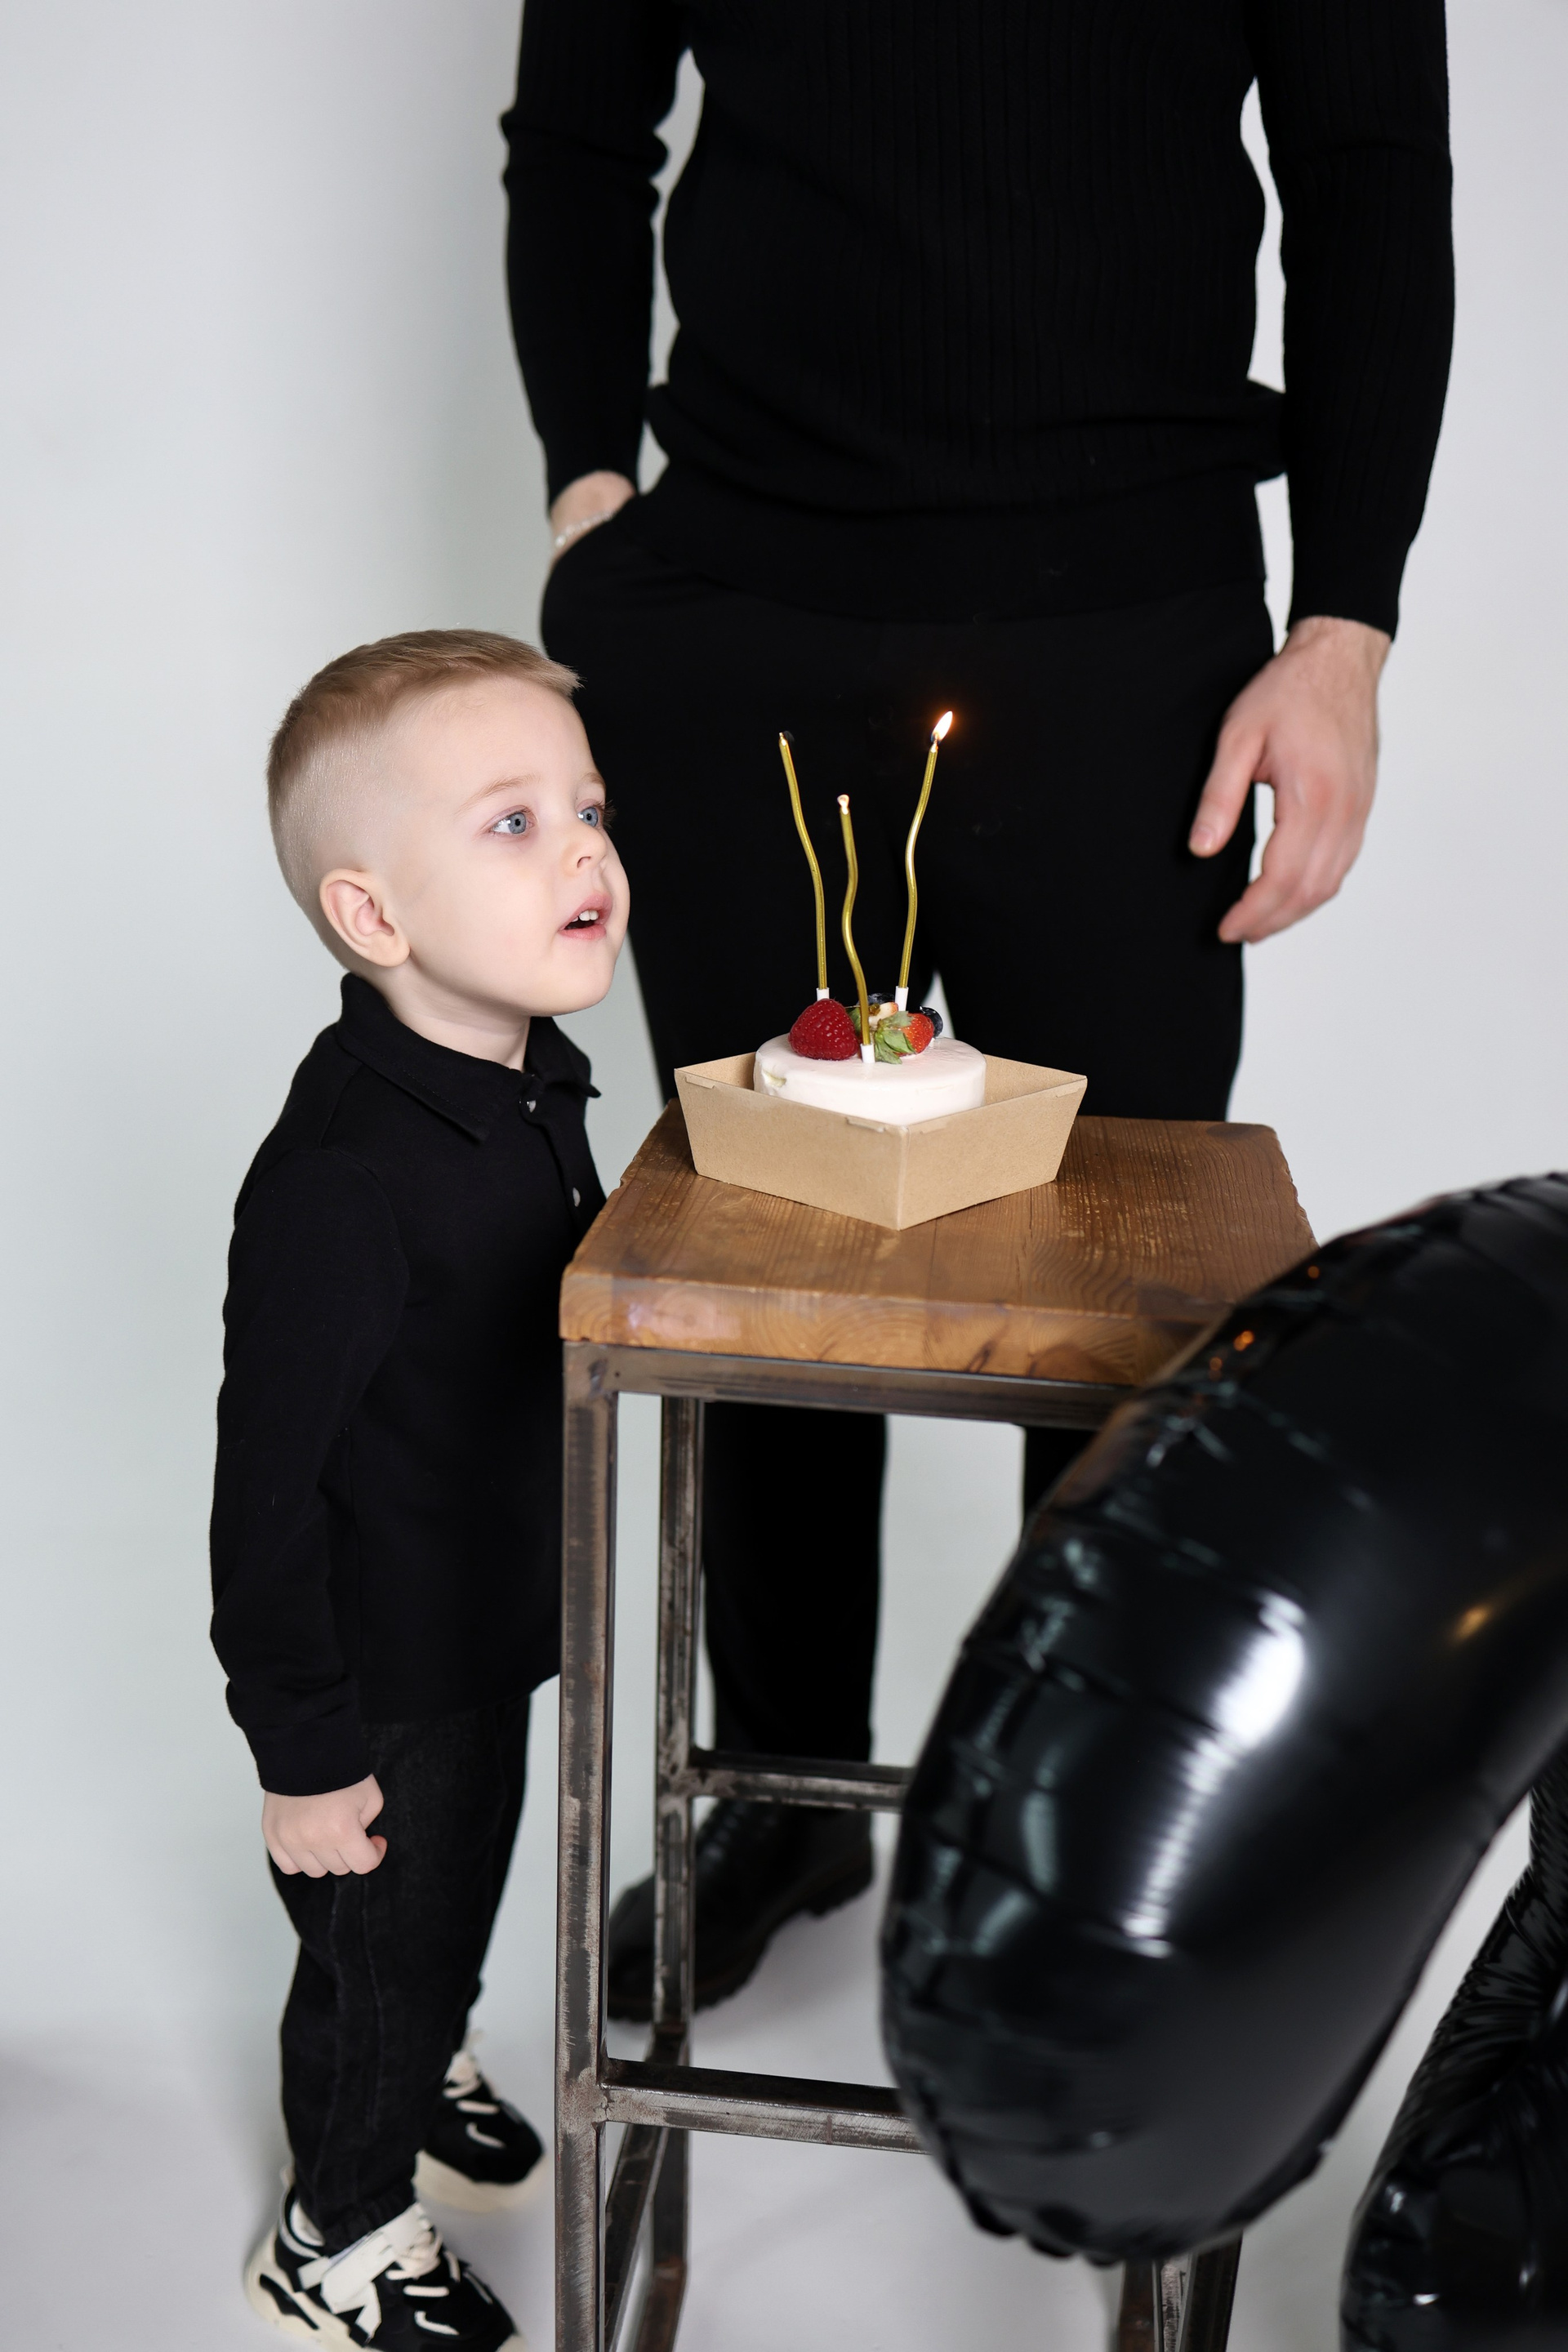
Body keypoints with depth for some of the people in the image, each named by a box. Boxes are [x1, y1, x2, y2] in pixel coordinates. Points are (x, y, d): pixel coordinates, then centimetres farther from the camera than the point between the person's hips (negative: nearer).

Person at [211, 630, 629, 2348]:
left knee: (465, 1900, 29)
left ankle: (423, 2074, 59)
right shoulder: (341, 1180, -34)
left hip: (495, 1635, 8)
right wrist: (301, 1751, -19)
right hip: (377, 1683, -8)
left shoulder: (535, 1092, -5)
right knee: (377, 1952, 15)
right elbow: (269, 1486, -27)